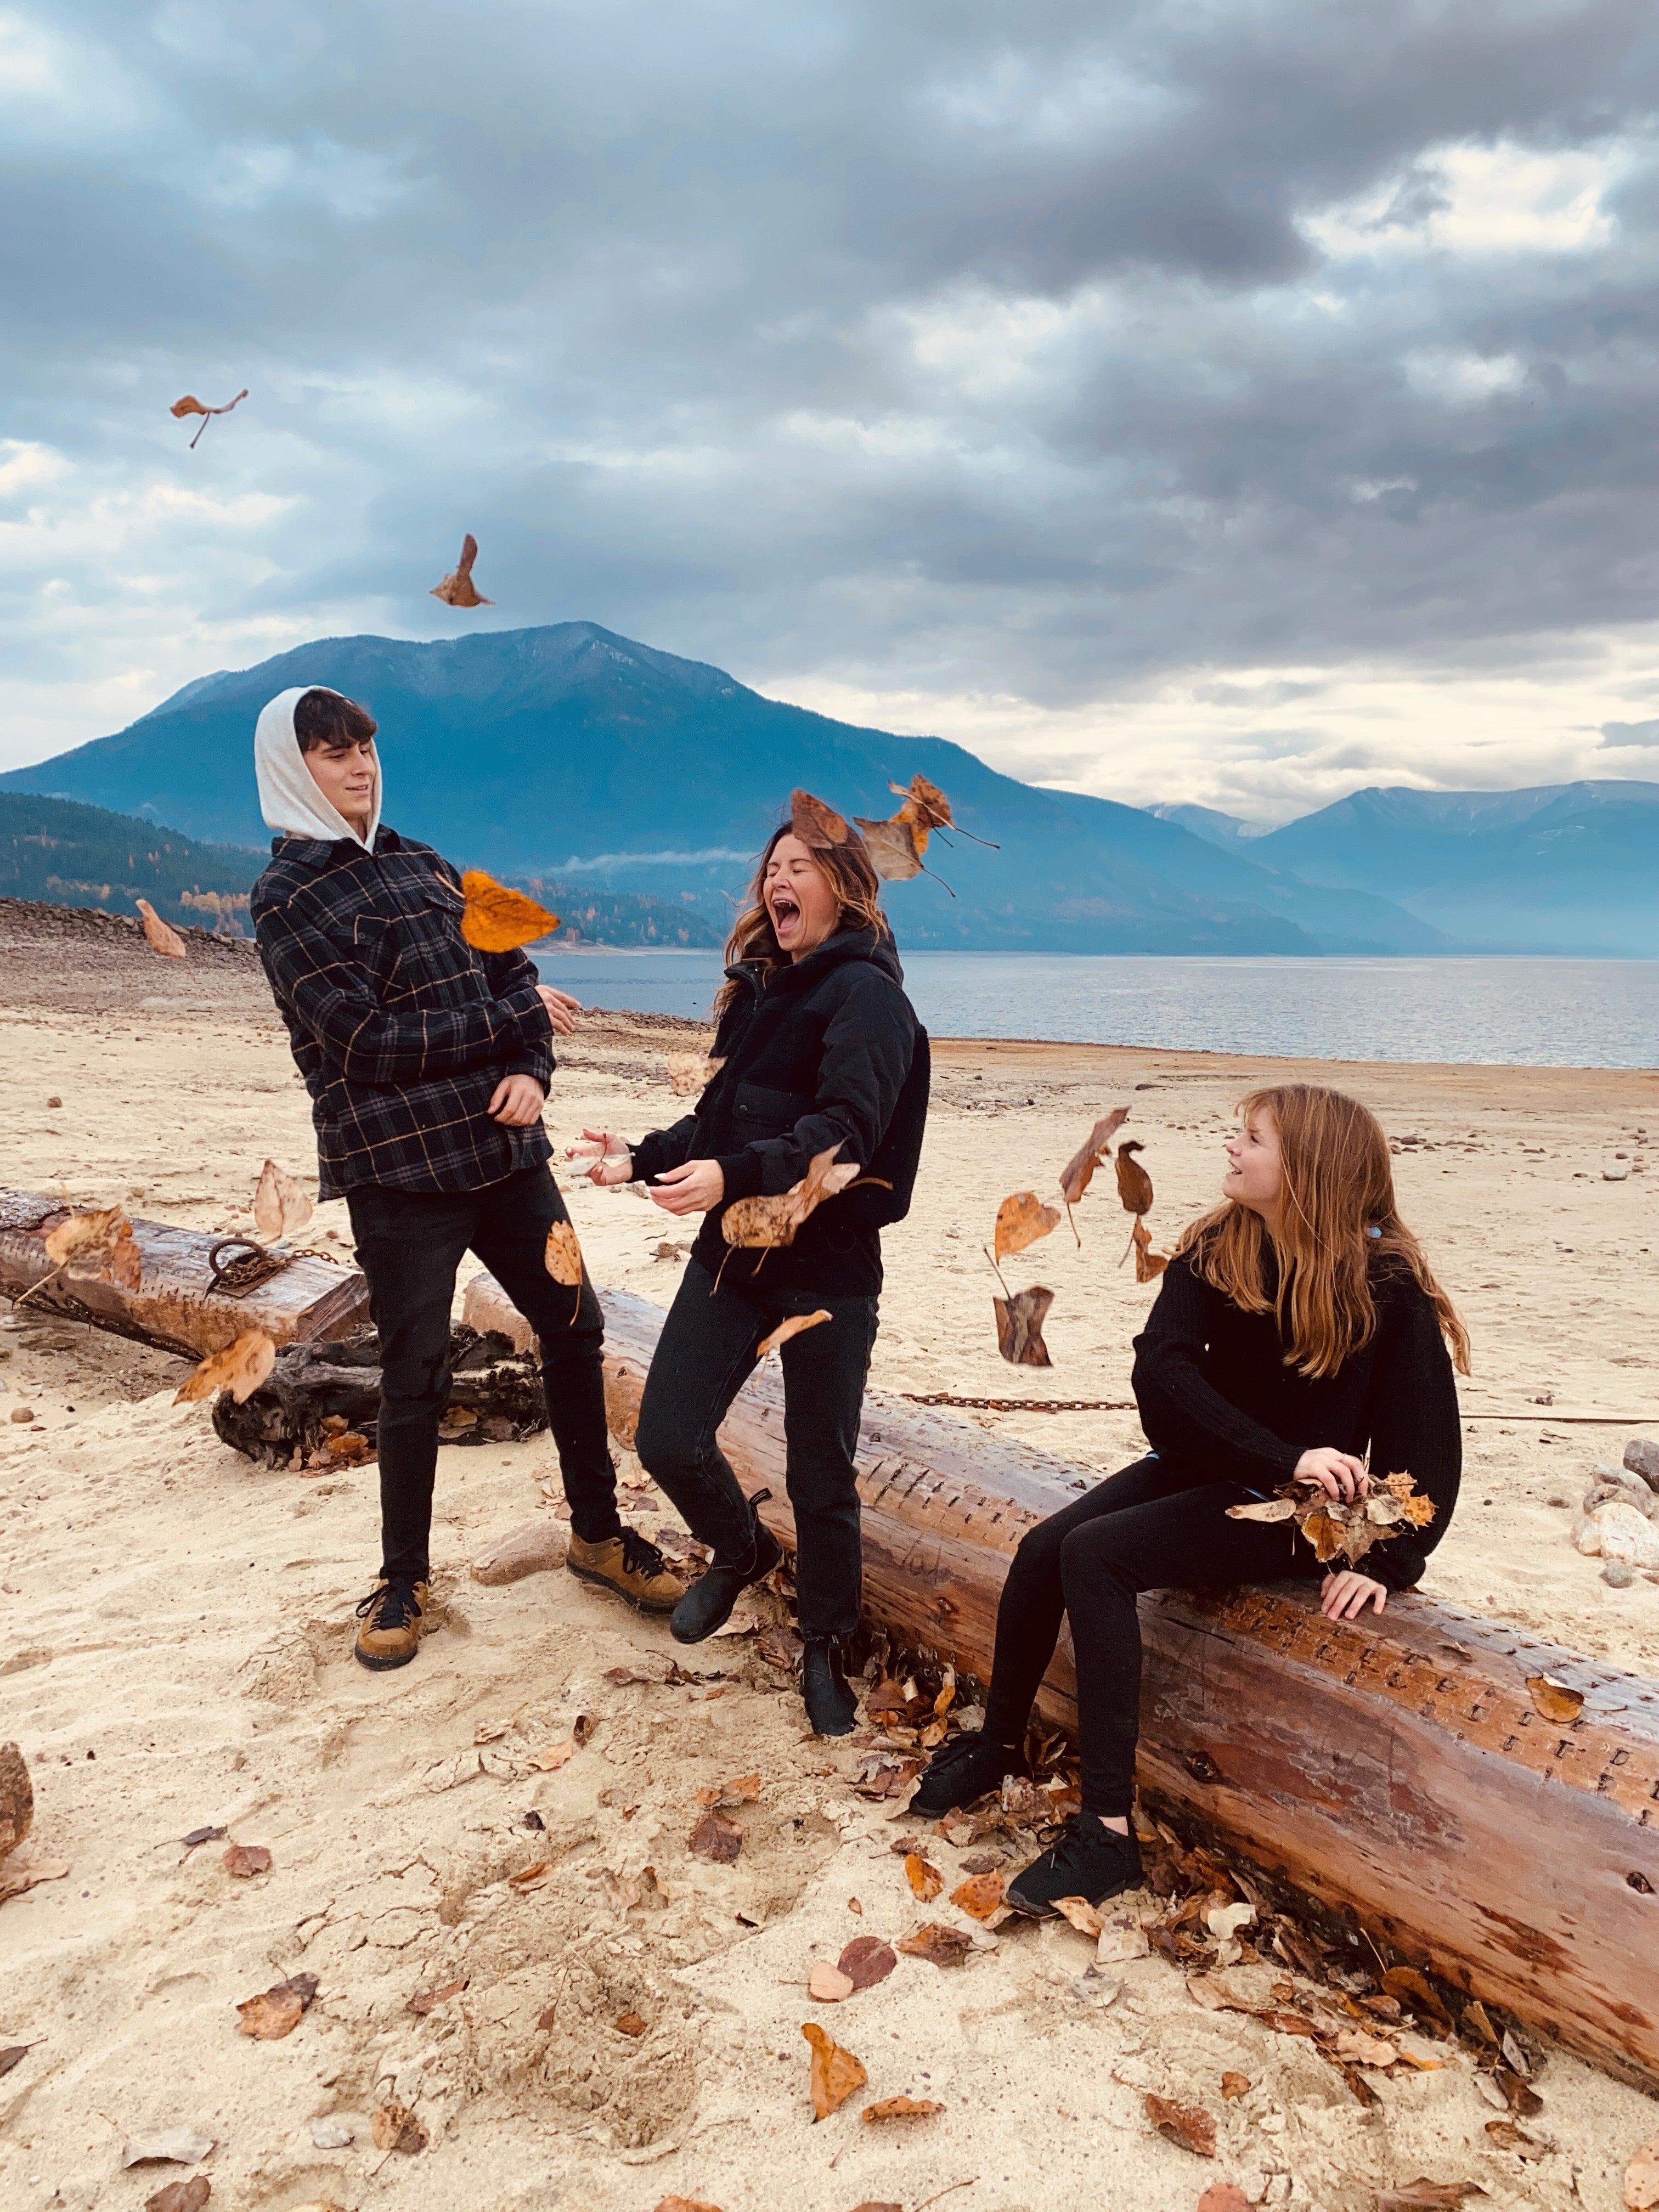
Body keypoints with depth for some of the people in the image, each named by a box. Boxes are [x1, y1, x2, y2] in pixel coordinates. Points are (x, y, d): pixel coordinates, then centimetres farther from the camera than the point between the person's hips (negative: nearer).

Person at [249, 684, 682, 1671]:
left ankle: (599, 1531, 28)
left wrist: (531, 1073, -10)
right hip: (397, 1173, -5)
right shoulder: (289, 897, -6)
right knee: (417, 1378, 4)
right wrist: (517, 1018, -11)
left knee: (575, 1329, 10)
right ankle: (404, 1579, 25)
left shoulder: (423, 866, 12)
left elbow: (514, 972, 10)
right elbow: (369, 1040, -15)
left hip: (505, 1152, 6)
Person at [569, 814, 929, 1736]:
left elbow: (844, 1132, -24)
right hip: (733, 1250, 7)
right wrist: (643, 1157, 4)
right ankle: (741, 1550, 33)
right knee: (667, 1441, 2)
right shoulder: (758, 988, 15)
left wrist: (733, 1175, -37)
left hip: (828, 1266, -6)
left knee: (820, 1475, 4)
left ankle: (824, 1649, 26)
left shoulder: (865, 994, -10)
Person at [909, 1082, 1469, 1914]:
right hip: (1199, 1467, 6)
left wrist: (1386, 1564, -21)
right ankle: (997, 1744, 13)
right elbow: (1161, 1369, -17)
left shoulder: (1389, 1286, -15)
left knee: (1095, 1556, -25)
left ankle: (1108, 1831, -20)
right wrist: (1284, 1457, -28)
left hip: (1295, 1513, -5)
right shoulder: (1214, 1252, -5)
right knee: (1040, 1549, -12)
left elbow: (1426, 1442, -12)